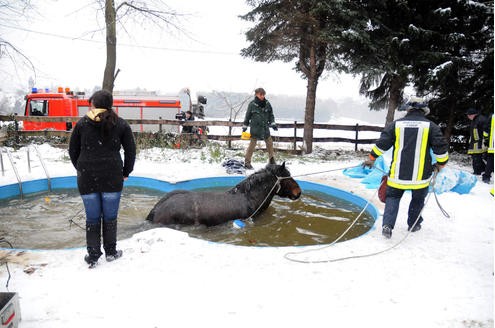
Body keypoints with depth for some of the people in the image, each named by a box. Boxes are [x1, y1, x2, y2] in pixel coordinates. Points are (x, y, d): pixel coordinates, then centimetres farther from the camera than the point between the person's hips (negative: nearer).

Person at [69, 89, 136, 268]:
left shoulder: (82, 123, 2)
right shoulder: (120, 124, 1)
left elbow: (73, 150, 8)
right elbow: (131, 150, 4)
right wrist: (125, 172, 13)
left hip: (87, 178, 1)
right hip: (112, 178, 0)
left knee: (92, 218, 10)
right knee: (110, 217, 11)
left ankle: (92, 256, 17)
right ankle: (111, 252, 23)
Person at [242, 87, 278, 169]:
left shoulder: (267, 104, 3)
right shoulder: (252, 104, -7)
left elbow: (271, 115, 14)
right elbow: (247, 116, 2)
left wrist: (273, 123, 6)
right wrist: (245, 126, 4)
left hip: (265, 127, 4)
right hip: (255, 128, -4)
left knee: (270, 143, 9)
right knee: (252, 144, -2)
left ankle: (272, 160, 24)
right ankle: (247, 162, 7)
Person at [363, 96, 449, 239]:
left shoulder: (396, 124, -1)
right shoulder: (431, 126, -2)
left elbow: (381, 144, -1)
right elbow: (441, 147, -2)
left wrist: (372, 159, 11)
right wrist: (441, 164, 14)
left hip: (398, 173, 0)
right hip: (420, 174, 0)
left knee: (393, 196, 14)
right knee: (418, 199, 21)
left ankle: (387, 225, -1)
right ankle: (413, 224, 33)